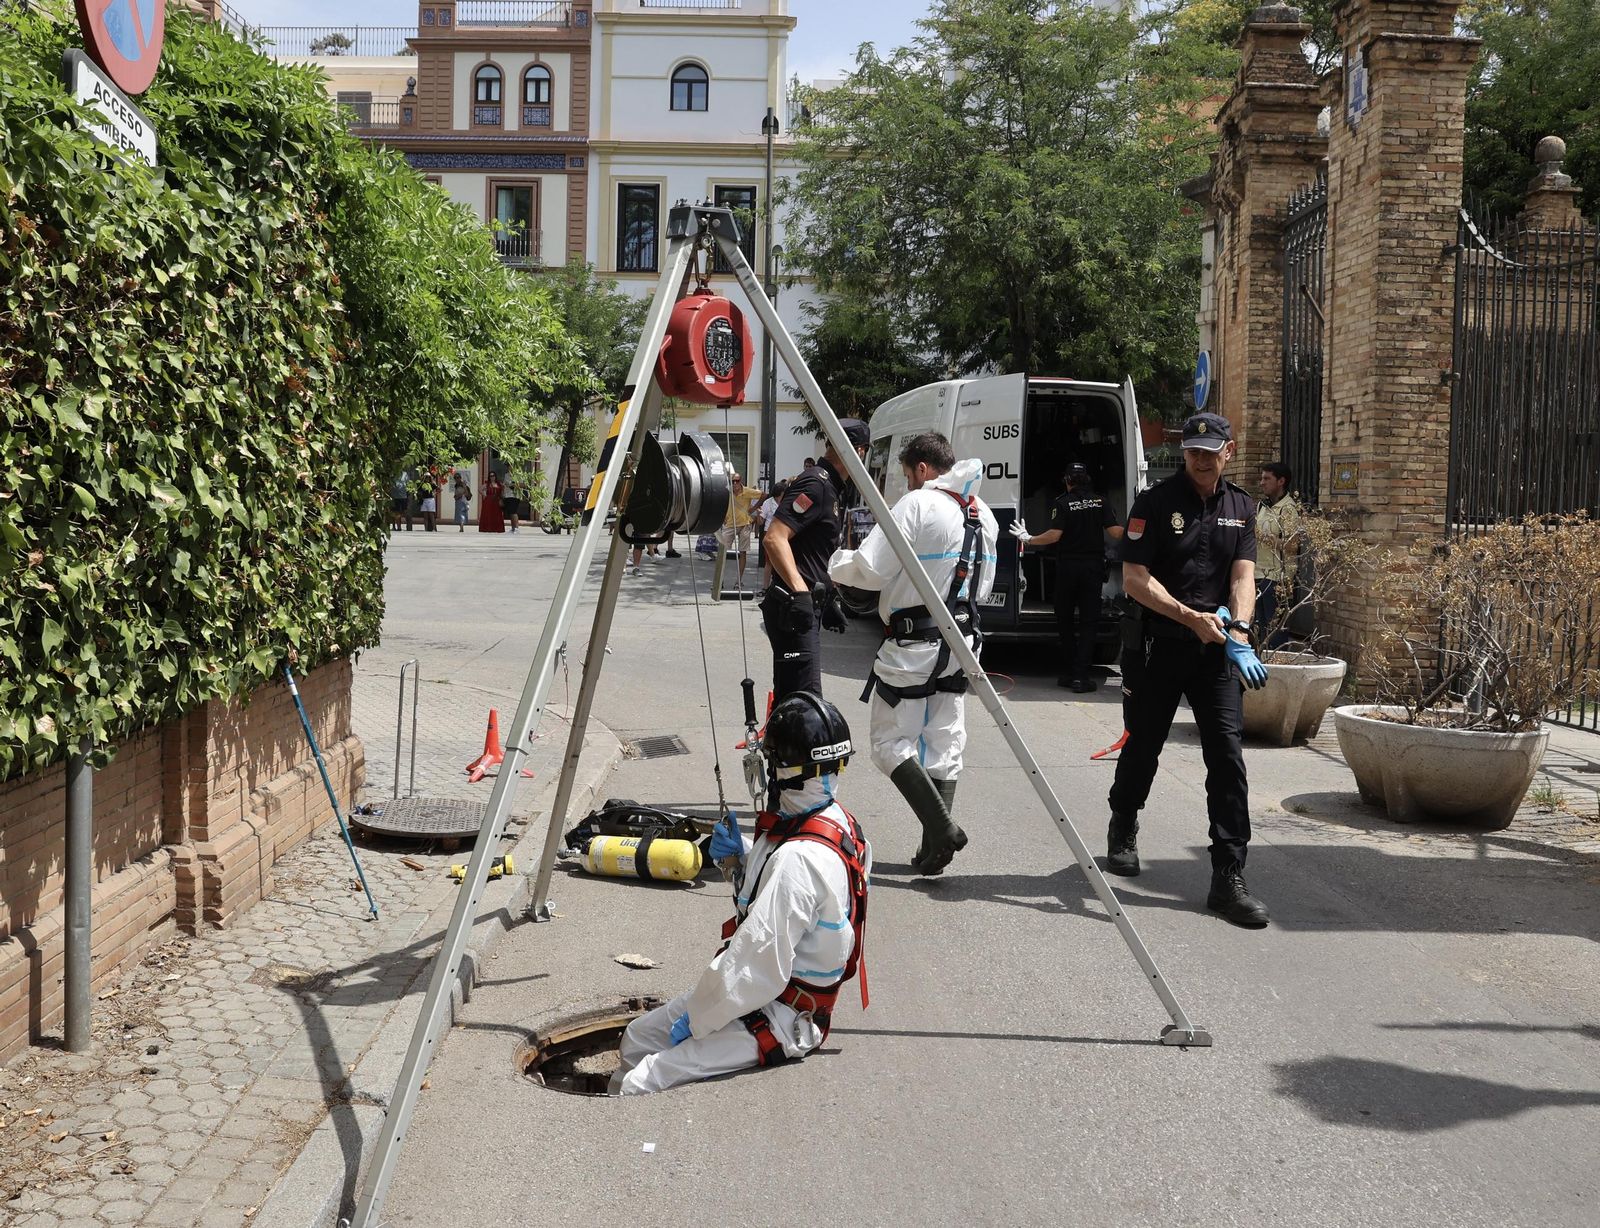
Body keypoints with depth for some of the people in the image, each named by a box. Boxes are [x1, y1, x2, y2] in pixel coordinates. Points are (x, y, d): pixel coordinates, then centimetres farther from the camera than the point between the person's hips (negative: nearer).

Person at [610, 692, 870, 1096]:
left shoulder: (799, 859, -31)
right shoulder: (836, 819, 0)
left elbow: (758, 967, -29)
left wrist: (696, 1019, -14)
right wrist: (743, 855, 2)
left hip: (779, 1021, -10)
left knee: (637, 1090, -16)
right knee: (637, 1038, 17)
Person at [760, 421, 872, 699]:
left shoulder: (828, 487, 20)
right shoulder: (815, 484, -13)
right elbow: (774, 538, -24)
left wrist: (828, 600, 26)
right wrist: (801, 592, -31)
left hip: (806, 606, 11)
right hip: (793, 609, -11)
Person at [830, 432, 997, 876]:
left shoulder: (917, 504, -12)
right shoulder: (983, 514, 11)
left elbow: (869, 570, -14)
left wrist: (832, 561, 3)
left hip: (912, 645, -7)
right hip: (960, 642, 8)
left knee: (891, 742, 1)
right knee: (943, 744, 10)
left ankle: (941, 827, -12)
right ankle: (934, 848, 11)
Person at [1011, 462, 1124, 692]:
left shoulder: (1062, 503, -7)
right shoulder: (1100, 502, 0)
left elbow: (1054, 535, -16)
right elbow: (1115, 532, -5)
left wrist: (1027, 540, -3)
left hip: (1068, 567, -1)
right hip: (1093, 566, 1)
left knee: (1064, 619, 13)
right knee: (1088, 621, 4)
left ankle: (1068, 672, 13)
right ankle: (1081, 675, -3)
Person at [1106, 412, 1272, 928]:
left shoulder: (1241, 507, 9)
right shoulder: (1154, 503, -4)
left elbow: (1243, 575, -1)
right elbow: (1135, 579, -10)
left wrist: (1238, 631, -19)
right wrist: (1192, 618, -19)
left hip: (1216, 651, 2)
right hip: (1158, 647, -2)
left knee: (1227, 754, -7)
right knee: (1143, 748, 11)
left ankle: (1229, 878, -5)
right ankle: (1122, 828, 41)